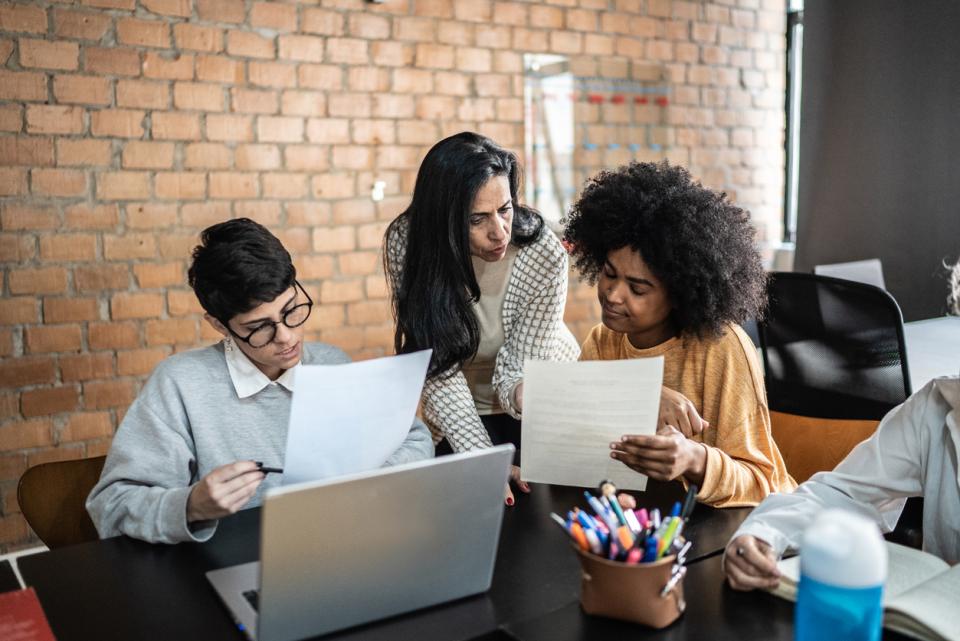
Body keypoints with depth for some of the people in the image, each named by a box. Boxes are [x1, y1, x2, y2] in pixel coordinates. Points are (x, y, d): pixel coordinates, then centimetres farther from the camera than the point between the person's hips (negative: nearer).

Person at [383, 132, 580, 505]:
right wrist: (481, 455, -32)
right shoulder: (407, 244, -23)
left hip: (540, 397, 0)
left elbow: (517, 366, -21)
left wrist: (523, 392, -45)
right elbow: (436, 365, -23)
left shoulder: (544, 255, -25)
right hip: (464, 417, 1)